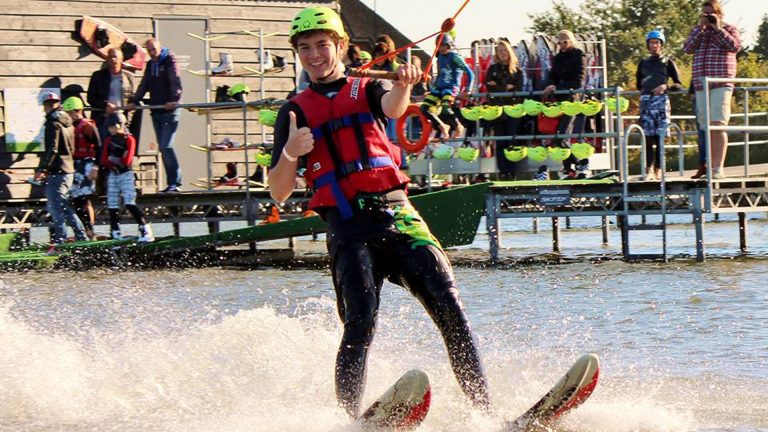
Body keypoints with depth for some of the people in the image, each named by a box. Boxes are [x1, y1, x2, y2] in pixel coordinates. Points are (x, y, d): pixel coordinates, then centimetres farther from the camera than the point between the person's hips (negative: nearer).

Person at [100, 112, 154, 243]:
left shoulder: (129, 139, -4)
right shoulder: (109, 140, 12)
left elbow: (127, 161, -11)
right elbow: (104, 161, 4)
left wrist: (113, 159, -2)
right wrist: (119, 161, -10)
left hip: (126, 174, -6)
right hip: (112, 175, 6)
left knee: (130, 203, -16)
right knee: (112, 206, 3)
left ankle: (146, 231, -17)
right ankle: (116, 233, 8)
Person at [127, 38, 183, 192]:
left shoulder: (169, 60, -5)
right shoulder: (150, 65, 16)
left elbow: (175, 82, -18)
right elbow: (144, 85, 19)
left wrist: (174, 99, -34)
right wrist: (134, 102, 7)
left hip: (170, 111, -8)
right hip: (156, 112, 8)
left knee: (166, 146, -16)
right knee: (163, 148, 7)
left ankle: (176, 183, -13)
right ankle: (172, 183, 10)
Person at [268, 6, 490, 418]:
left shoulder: (367, 90, 18)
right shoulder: (295, 112, 15)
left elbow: (393, 107, -9)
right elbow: (279, 193, 7)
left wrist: (403, 85, -33)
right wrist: (290, 153, -14)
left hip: (397, 214, 1)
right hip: (348, 226, -1)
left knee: (449, 309, -11)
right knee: (361, 324, -19)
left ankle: (481, 408, -11)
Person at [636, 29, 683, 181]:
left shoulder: (667, 62, 10)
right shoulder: (643, 63, 19)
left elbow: (679, 85, 6)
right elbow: (638, 84, 27)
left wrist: (665, 86, -10)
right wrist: (646, 91, 10)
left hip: (662, 100, -2)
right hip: (646, 101, 2)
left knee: (660, 137, -6)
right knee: (648, 136, -8)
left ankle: (657, 171, -6)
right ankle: (649, 171, -14)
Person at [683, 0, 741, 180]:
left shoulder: (729, 29, 8)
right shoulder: (698, 30, 18)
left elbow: (735, 47, -11)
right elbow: (688, 48, 2)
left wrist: (718, 29, -9)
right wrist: (700, 28, -5)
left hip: (721, 85, -5)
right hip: (701, 85, 5)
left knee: (718, 125, -15)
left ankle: (718, 168, -20)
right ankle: (711, 167, 6)